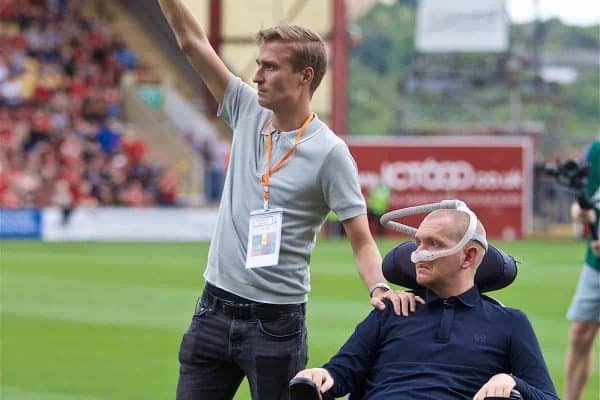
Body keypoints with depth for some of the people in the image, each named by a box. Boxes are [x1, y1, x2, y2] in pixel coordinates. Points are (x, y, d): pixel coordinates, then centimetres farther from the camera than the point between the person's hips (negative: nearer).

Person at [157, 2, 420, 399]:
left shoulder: (330, 151, -10)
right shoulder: (247, 112, 5)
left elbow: (361, 240, -11)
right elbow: (192, 39, 5)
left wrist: (380, 286, -29)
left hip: (276, 322, -5)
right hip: (213, 310, 5)